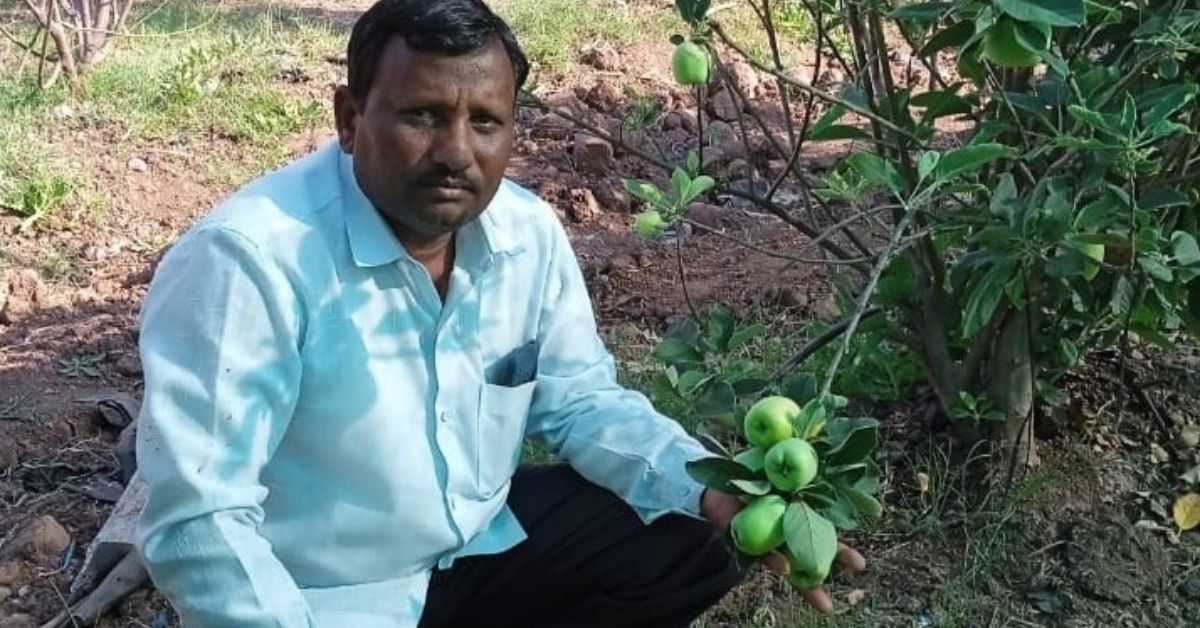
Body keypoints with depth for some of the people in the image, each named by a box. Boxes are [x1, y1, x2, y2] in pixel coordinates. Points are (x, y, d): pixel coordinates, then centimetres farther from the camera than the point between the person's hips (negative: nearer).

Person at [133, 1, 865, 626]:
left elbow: (581, 399, 4)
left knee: (697, 539, -1)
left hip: (484, 544, 6)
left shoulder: (528, 232, -6)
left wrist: (714, 496, -11)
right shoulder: (245, 260, -27)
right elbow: (198, 524, -27)